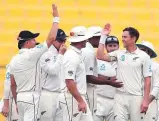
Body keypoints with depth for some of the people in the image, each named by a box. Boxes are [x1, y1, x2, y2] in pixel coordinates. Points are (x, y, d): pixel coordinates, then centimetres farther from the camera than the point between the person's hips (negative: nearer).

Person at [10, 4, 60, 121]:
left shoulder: (14, 60, 11)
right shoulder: (31, 54, -12)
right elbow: (51, 39, -16)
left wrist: (17, 102, 23)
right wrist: (56, 18, -7)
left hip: (20, 97, 9)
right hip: (32, 97, -9)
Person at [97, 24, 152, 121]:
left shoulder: (144, 56, -2)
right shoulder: (119, 54, 7)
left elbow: (147, 80, -3)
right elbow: (100, 56, -1)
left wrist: (146, 100, -9)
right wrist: (104, 36, -2)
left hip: (136, 97, -3)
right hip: (120, 96, 3)